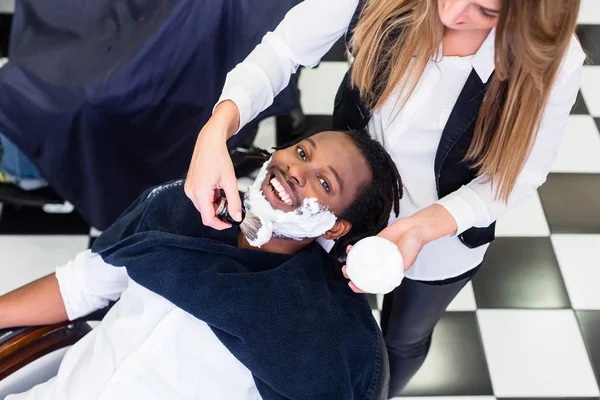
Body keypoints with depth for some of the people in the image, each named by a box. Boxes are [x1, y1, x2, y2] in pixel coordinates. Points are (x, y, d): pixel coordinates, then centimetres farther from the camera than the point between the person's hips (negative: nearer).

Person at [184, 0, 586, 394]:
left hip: (443, 241, 0)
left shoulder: (553, 64, -32)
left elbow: (514, 176, -20)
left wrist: (419, 230, -37)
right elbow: (283, 48, -24)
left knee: (405, 338, 32)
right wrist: (217, 129, -41)